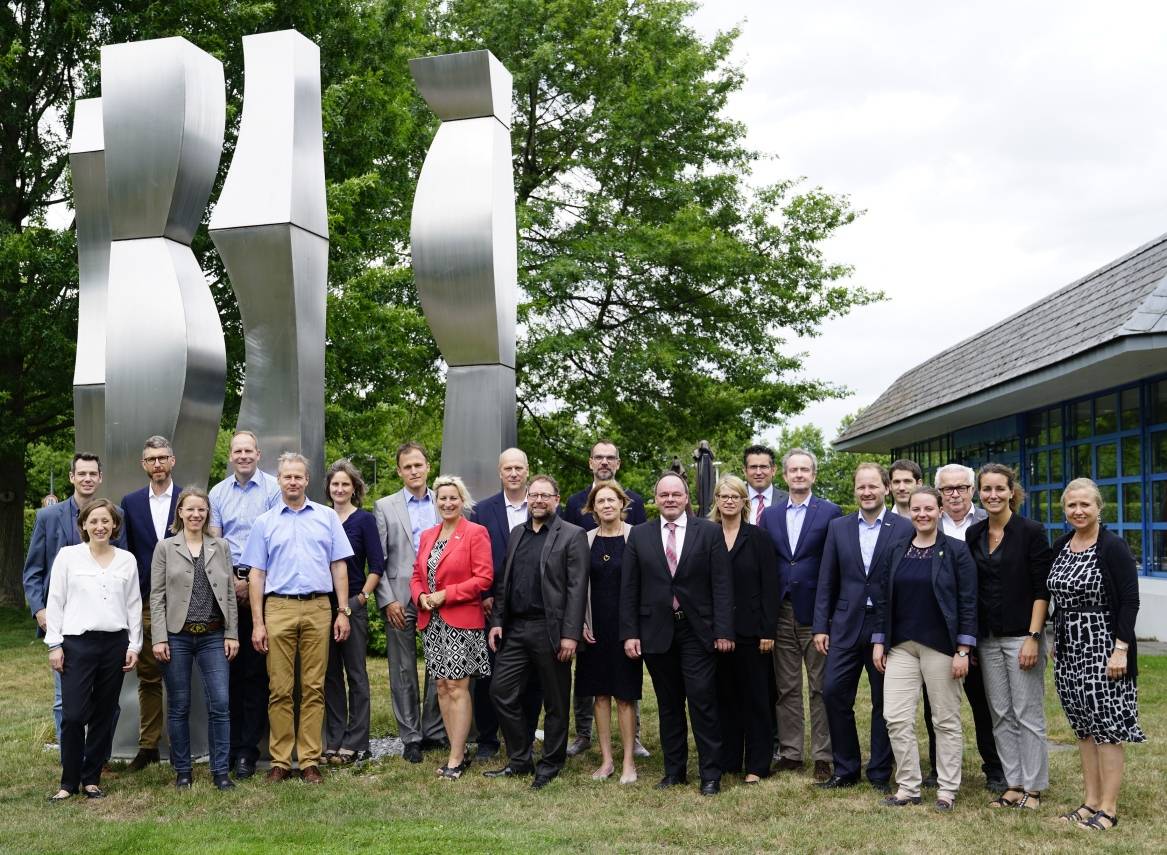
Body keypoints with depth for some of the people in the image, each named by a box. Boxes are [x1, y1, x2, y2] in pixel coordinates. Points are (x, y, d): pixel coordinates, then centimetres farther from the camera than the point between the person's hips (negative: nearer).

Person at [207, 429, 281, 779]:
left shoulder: (273, 488, 0)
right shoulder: (218, 493, 11)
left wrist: (253, 581, -8)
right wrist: (230, 580, -4)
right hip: (226, 585, 3)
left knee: (256, 667, -2)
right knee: (230, 664, 4)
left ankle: (248, 747, 3)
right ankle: (231, 743, 12)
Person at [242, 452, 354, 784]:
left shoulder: (327, 517, 10)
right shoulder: (264, 523, 9)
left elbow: (339, 567, 9)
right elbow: (256, 574, 7)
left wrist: (343, 611, 2)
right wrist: (257, 623, 0)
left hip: (318, 609, 0)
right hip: (278, 608, 0)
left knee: (313, 688, 2)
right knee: (280, 689, 1)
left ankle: (310, 760, 7)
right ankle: (280, 761, 8)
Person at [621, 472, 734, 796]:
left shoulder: (709, 532, 1)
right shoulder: (639, 535, 6)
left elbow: (721, 584, -3)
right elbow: (629, 588, 5)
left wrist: (723, 631, -8)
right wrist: (629, 633, -1)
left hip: (697, 631, -2)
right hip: (656, 632, 2)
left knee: (703, 703, -3)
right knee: (668, 705, 10)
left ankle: (711, 775, 6)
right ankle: (674, 770, 21)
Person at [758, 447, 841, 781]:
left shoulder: (830, 513, -1)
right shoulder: (770, 515, 10)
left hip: (816, 612, -3)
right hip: (782, 613, 3)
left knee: (821, 688, 3)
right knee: (787, 688, 10)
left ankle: (823, 756, 11)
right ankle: (790, 752, 18)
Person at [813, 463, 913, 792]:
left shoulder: (905, 528, -3)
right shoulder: (838, 527, 6)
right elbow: (827, 581, 7)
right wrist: (821, 626, 2)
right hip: (846, 626, 3)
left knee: (884, 702, 6)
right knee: (834, 694, 1)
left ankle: (880, 773, 19)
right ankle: (845, 769, 15)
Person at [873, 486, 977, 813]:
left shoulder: (956, 550, -3)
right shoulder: (897, 551, 9)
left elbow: (968, 602, -6)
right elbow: (884, 598, 12)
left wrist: (963, 650, -11)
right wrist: (878, 642, 6)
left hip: (941, 646, -4)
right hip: (901, 647, 4)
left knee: (946, 721, 5)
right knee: (896, 718, -2)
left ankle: (947, 789, 17)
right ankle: (908, 786, 11)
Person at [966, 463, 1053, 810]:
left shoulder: (1031, 532, -7)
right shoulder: (974, 534, 7)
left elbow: (1042, 589, -9)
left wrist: (1033, 637, -15)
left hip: (1022, 636, -5)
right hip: (987, 638, 5)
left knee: (1028, 715, 0)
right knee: (1000, 716, 9)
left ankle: (1033, 788, 10)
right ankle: (1013, 785, 18)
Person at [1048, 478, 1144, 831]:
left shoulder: (1113, 547, -10)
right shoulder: (1061, 546, 9)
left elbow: (1130, 600, -13)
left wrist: (1121, 649, -18)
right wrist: (1057, 641, 15)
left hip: (1102, 646, -7)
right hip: (1068, 649, 7)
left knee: (1107, 727, -2)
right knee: (1083, 727, 11)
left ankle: (1108, 808, 5)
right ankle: (1091, 801, 20)